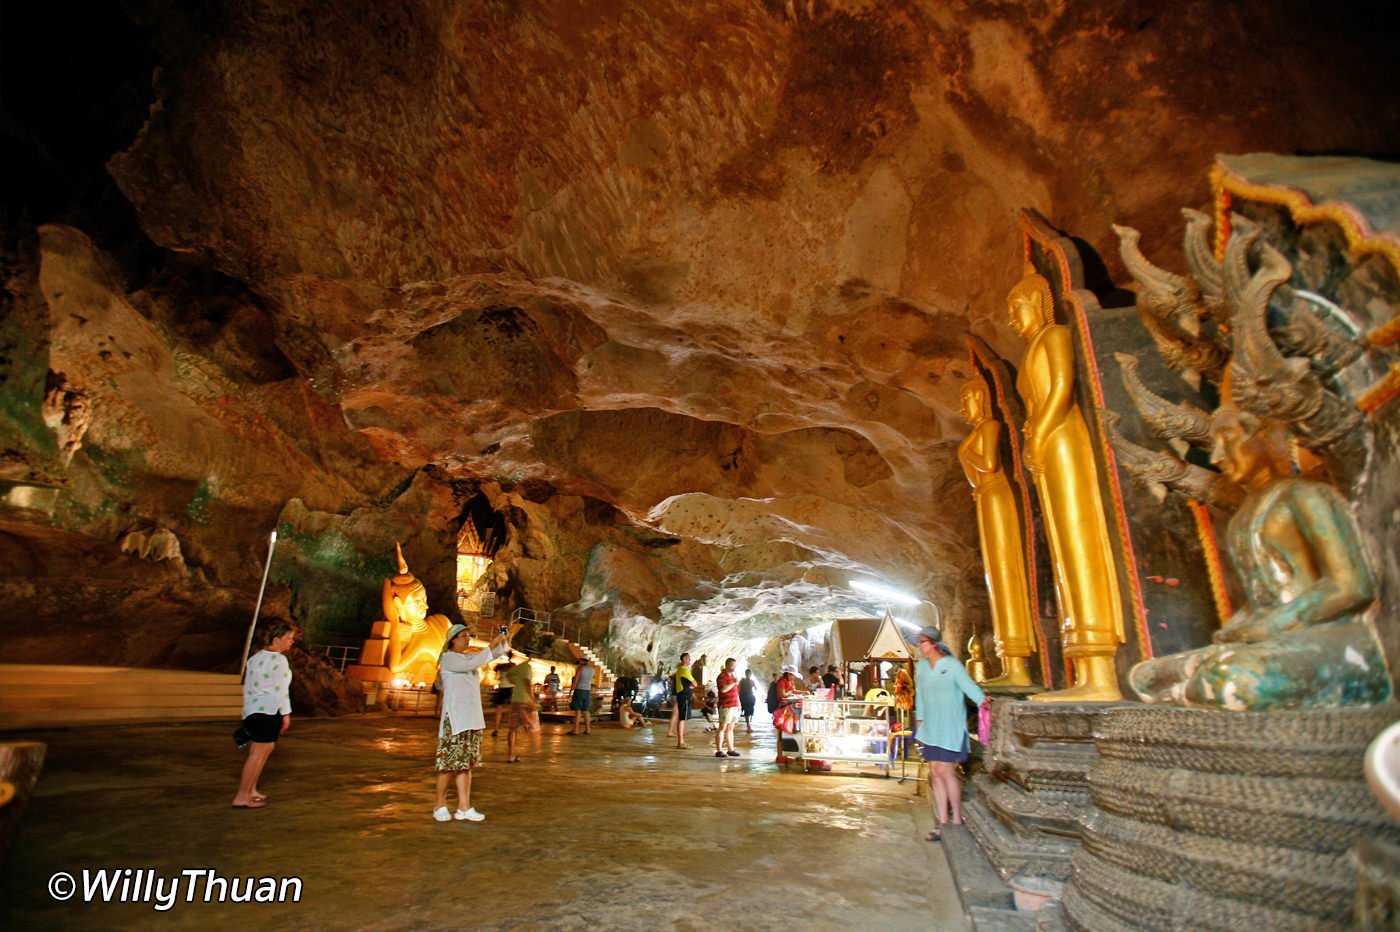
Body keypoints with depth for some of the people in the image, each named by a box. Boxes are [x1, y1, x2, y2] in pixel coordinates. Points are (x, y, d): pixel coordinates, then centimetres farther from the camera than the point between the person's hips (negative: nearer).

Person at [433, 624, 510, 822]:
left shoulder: (469, 657, 15)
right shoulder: (448, 658, -7)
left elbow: (494, 654, 11)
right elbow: (473, 663, -21)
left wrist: (502, 641, -7)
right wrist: (492, 645, -19)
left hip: (472, 719, 7)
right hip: (454, 719, -7)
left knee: (466, 763, 7)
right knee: (449, 764, -1)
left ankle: (464, 808, 9)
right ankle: (441, 806, 13)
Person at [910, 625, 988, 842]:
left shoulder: (952, 664, -9)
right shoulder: (921, 666, 9)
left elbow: (968, 684, -22)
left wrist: (981, 699, -41)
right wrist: (919, 722, 15)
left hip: (950, 727, -6)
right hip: (930, 727, 6)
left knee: (945, 770, -9)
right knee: (935, 773, 5)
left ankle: (957, 820, 7)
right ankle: (943, 822, 13)